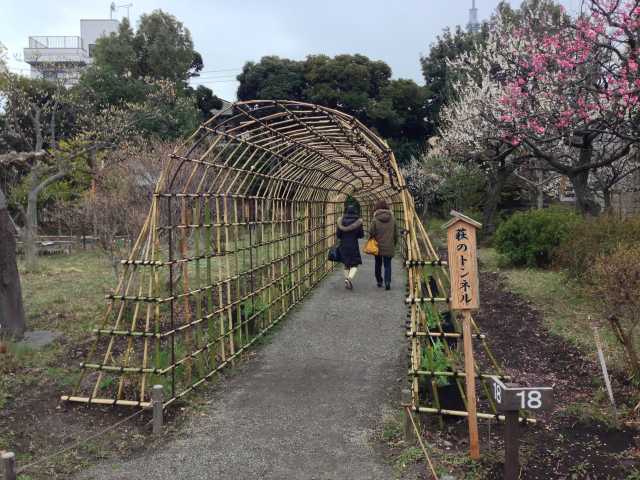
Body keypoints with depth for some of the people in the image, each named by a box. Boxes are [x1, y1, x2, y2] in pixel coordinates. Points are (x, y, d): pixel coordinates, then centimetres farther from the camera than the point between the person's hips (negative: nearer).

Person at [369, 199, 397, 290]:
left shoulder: (375, 220, -10)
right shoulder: (392, 219, -2)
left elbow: (371, 232, -11)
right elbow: (395, 234, 4)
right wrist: (394, 244, 17)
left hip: (378, 246, -1)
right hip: (389, 247, 1)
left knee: (378, 264, 17)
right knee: (387, 265, 5)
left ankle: (379, 281, 26)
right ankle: (387, 282, -11)